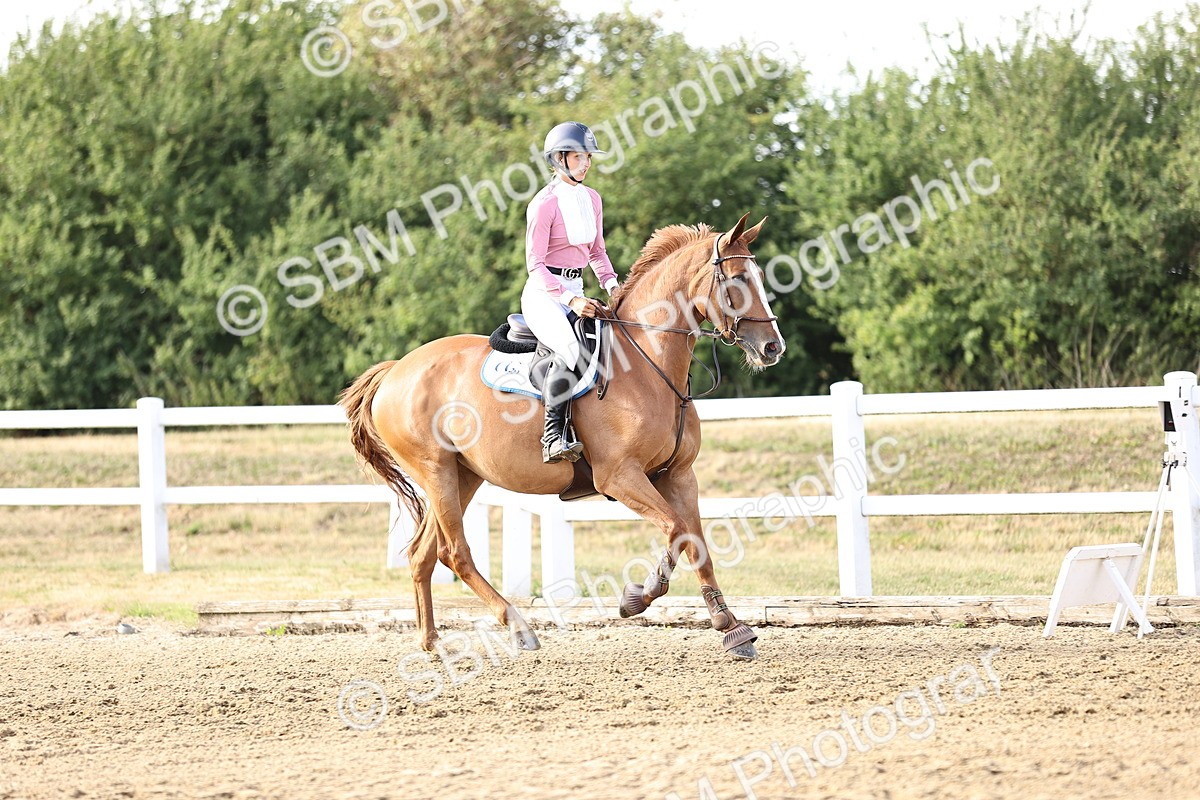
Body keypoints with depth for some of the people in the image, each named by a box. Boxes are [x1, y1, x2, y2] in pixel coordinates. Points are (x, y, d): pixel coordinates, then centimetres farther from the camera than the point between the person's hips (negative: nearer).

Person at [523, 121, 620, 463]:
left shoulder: (592, 199, 11)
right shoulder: (544, 204, -11)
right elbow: (535, 263, -14)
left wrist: (612, 285, 4)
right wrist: (569, 300, -23)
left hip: (575, 293, 8)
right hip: (543, 294, -8)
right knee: (570, 348, -34)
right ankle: (553, 437, -35)